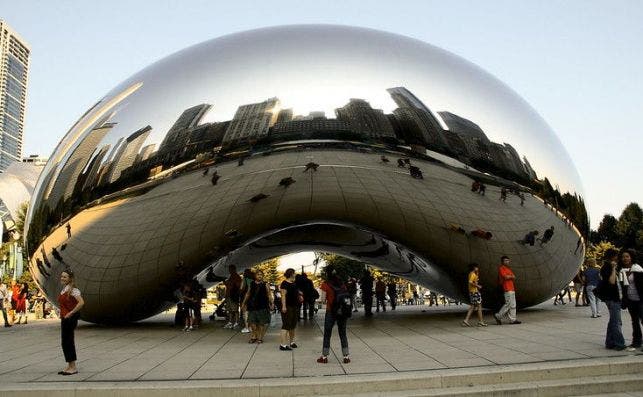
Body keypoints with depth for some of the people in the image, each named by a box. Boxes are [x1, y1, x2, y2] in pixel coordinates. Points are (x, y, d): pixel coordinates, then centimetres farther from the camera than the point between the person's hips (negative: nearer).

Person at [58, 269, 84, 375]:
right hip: (64, 318, 9)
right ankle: (70, 366, 23)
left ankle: (73, 367, 4)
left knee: (67, 342, -5)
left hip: (71, 318, -9)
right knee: (65, 342, 13)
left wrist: (71, 313, -21)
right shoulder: (64, 289, 12)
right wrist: (62, 313, 17)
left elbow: (81, 302, -26)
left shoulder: (73, 289, -16)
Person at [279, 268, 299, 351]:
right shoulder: (285, 283, -12)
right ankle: (283, 345, -12)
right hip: (287, 307, -9)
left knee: (293, 325, 15)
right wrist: (283, 306, -25)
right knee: (286, 325, -11)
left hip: (295, 306, 9)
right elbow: (283, 295, -19)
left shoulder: (294, 283, 14)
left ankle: (291, 342, 27)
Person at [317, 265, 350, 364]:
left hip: (331, 312, -3)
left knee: (327, 335, 9)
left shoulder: (325, 284, -10)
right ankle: (346, 357, 13)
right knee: (343, 334, 13)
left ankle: (324, 356, 14)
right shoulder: (342, 283, 2)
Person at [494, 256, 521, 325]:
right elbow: (505, 277, -18)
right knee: (508, 304, -11)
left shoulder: (508, 268, 21)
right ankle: (498, 316, -1)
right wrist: (511, 276, 0)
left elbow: (514, 277, 14)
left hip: (511, 289, 9)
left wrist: (509, 277, -6)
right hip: (507, 289, -9)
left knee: (513, 305, 7)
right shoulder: (501, 268, -6)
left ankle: (512, 319, 10)